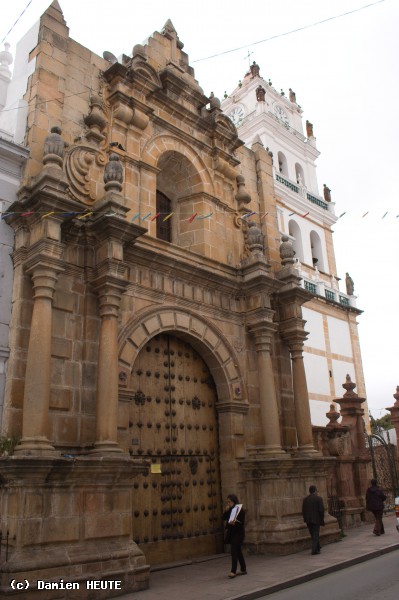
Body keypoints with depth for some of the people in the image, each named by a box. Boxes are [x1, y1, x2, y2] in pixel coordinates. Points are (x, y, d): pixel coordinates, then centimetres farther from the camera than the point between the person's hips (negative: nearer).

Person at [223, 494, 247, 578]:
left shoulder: (240, 510, -12)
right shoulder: (230, 510, 9)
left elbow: (242, 523, -15)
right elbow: (224, 518, 3)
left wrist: (235, 523, -33)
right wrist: (226, 511, -12)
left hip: (238, 533, -7)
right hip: (231, 533, 7)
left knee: (234, 551, -13)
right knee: (238, 551, 14)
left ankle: (233, 571, -13)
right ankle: (243, 570, 25)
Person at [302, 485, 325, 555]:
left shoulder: (305, 499, 3)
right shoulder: (319, 498, -9)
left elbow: (303, 510, 4)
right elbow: (321, 509, -13)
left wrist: (305, 519, 14)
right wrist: (322, 519, -3)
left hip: (308, 520, 4)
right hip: (316, 519, -4)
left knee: (313, 535, 18)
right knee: (316, 535, 2)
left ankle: (318, 547, 32)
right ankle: (314, 550, -6)